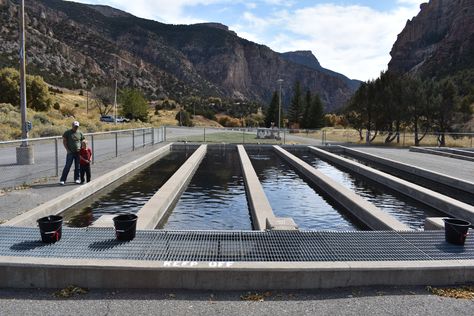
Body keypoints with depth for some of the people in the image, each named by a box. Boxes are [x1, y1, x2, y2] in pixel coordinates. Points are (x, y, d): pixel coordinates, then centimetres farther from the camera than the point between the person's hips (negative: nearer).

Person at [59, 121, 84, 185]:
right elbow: (64, 141, 2)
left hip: (78, 152, 3)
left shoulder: (80, 133, 7)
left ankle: (76, 179, 19)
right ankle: (62, 180, -3)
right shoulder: (67, 132, 0)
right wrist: (67, 150, -7)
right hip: (70, 152, -3)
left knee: (77, 166, 7)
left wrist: (81, 148, -1)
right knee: (67, 166, -7)